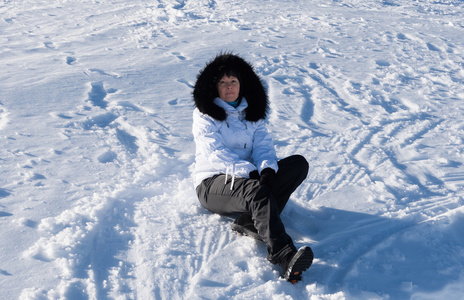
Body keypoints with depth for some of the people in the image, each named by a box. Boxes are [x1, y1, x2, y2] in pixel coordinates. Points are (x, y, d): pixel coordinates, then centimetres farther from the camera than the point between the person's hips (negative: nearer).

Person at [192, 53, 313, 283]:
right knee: (257, 190, -37)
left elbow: (263, 144, 3)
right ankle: (284, 256, -54)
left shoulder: (252, 112, 15)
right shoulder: (204, 115, -1)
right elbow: (216, 154, -15)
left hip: (248, 178, 6)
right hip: (213, 184, -5)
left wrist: (267, 169, -21)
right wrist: (250, 172, -28)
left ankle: (249, 222, -33)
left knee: (299, 163, -16)